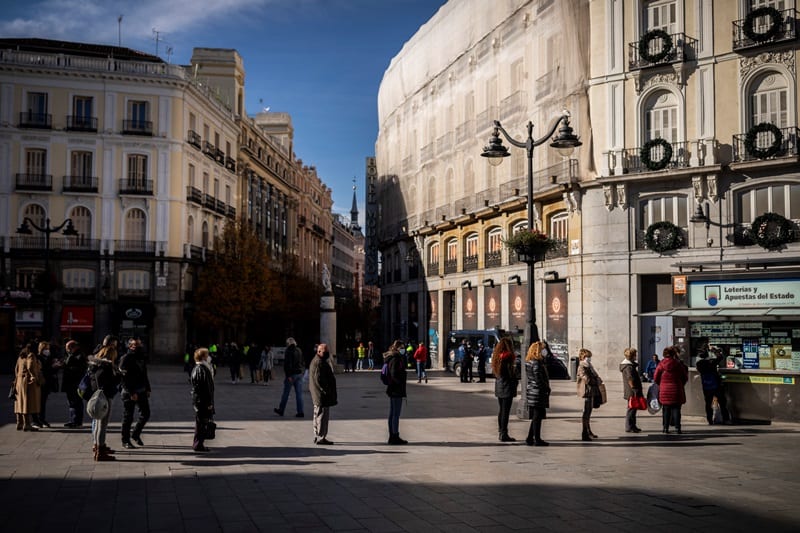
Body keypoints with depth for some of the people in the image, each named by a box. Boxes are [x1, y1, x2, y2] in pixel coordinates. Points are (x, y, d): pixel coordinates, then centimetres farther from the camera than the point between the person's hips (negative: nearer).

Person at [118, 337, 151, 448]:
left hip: (141, 392, 7)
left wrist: (147, 389, 13)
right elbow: (125, 378, -17)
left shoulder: (141, 357, 13)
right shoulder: (125, 359, -11)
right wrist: (131, 393, -20)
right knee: (128, 417, 1)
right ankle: (125, 441, 12)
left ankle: (135, 434, 26)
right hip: (129, 393, -7)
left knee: (145, 414, 8)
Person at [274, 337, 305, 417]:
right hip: (299, 374, 6)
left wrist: (288, 375, -17)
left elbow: (287, 364, -17)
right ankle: (300, 412, 1)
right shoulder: (299, 350, 9)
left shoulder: (289, 351, -12)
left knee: (286, 393, 7)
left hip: (291, 374, -6)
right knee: (299, 393, 5)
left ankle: (281, 410, 19)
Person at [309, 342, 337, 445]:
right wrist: (326, 391, -19)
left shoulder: (316, 361, 17)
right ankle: (321, 438, -4)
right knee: (322, 415, -7)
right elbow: (318, 380, -23)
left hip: (318, 395, 11)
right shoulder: (318, 363, -17)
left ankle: (317, 437, 24)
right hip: (322, 395, -11)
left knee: (318, 415, 16)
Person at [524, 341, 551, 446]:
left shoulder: (528, 362, 10)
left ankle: (530, 438, 19)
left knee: (535, 417, 16)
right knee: (537, 417, -1)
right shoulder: (536, 363, -18)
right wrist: (547, 388, -9)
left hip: (530, 391, 9)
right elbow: (539, 379, -19)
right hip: (538, 392, -9)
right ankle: (537, 439, 4)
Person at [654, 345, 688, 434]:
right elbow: (685, 377, 3)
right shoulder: (678, 364, -5)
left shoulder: (661, 364, -4)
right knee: (676, 409, 4)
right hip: (676, 389, -1)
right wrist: (681, 384, 20)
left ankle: (666, 427, 8)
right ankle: (677, 428, 1)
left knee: (666, 409, 8)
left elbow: (656, 378, 0)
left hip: (664, 390, 1)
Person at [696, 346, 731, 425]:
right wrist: (714, 350, 10)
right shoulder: (712, 362, -12)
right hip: (717, 386, -2)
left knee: (708, 404, 11)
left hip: (706, 388, 2)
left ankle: (710, 420, 9)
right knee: (722, 402, 10)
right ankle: (725, 419, 12)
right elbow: (721, 357, 1)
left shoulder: (699, 365, -7)